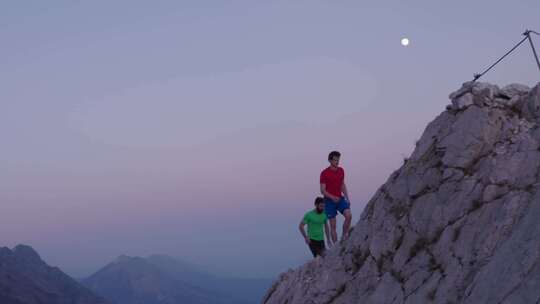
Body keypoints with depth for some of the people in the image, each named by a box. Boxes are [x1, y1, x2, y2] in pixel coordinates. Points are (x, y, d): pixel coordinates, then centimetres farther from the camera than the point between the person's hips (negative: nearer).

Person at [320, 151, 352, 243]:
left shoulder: (341, 170, 6)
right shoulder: (324, 173, -9)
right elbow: (323, 190, -9)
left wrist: (347, 198, 6)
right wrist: (332, 197, -24)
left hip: (340, 199, 4)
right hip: (329, 201, -4)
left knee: (348, 215, -20)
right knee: (333, 225, -1)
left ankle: (344, 235, 0)